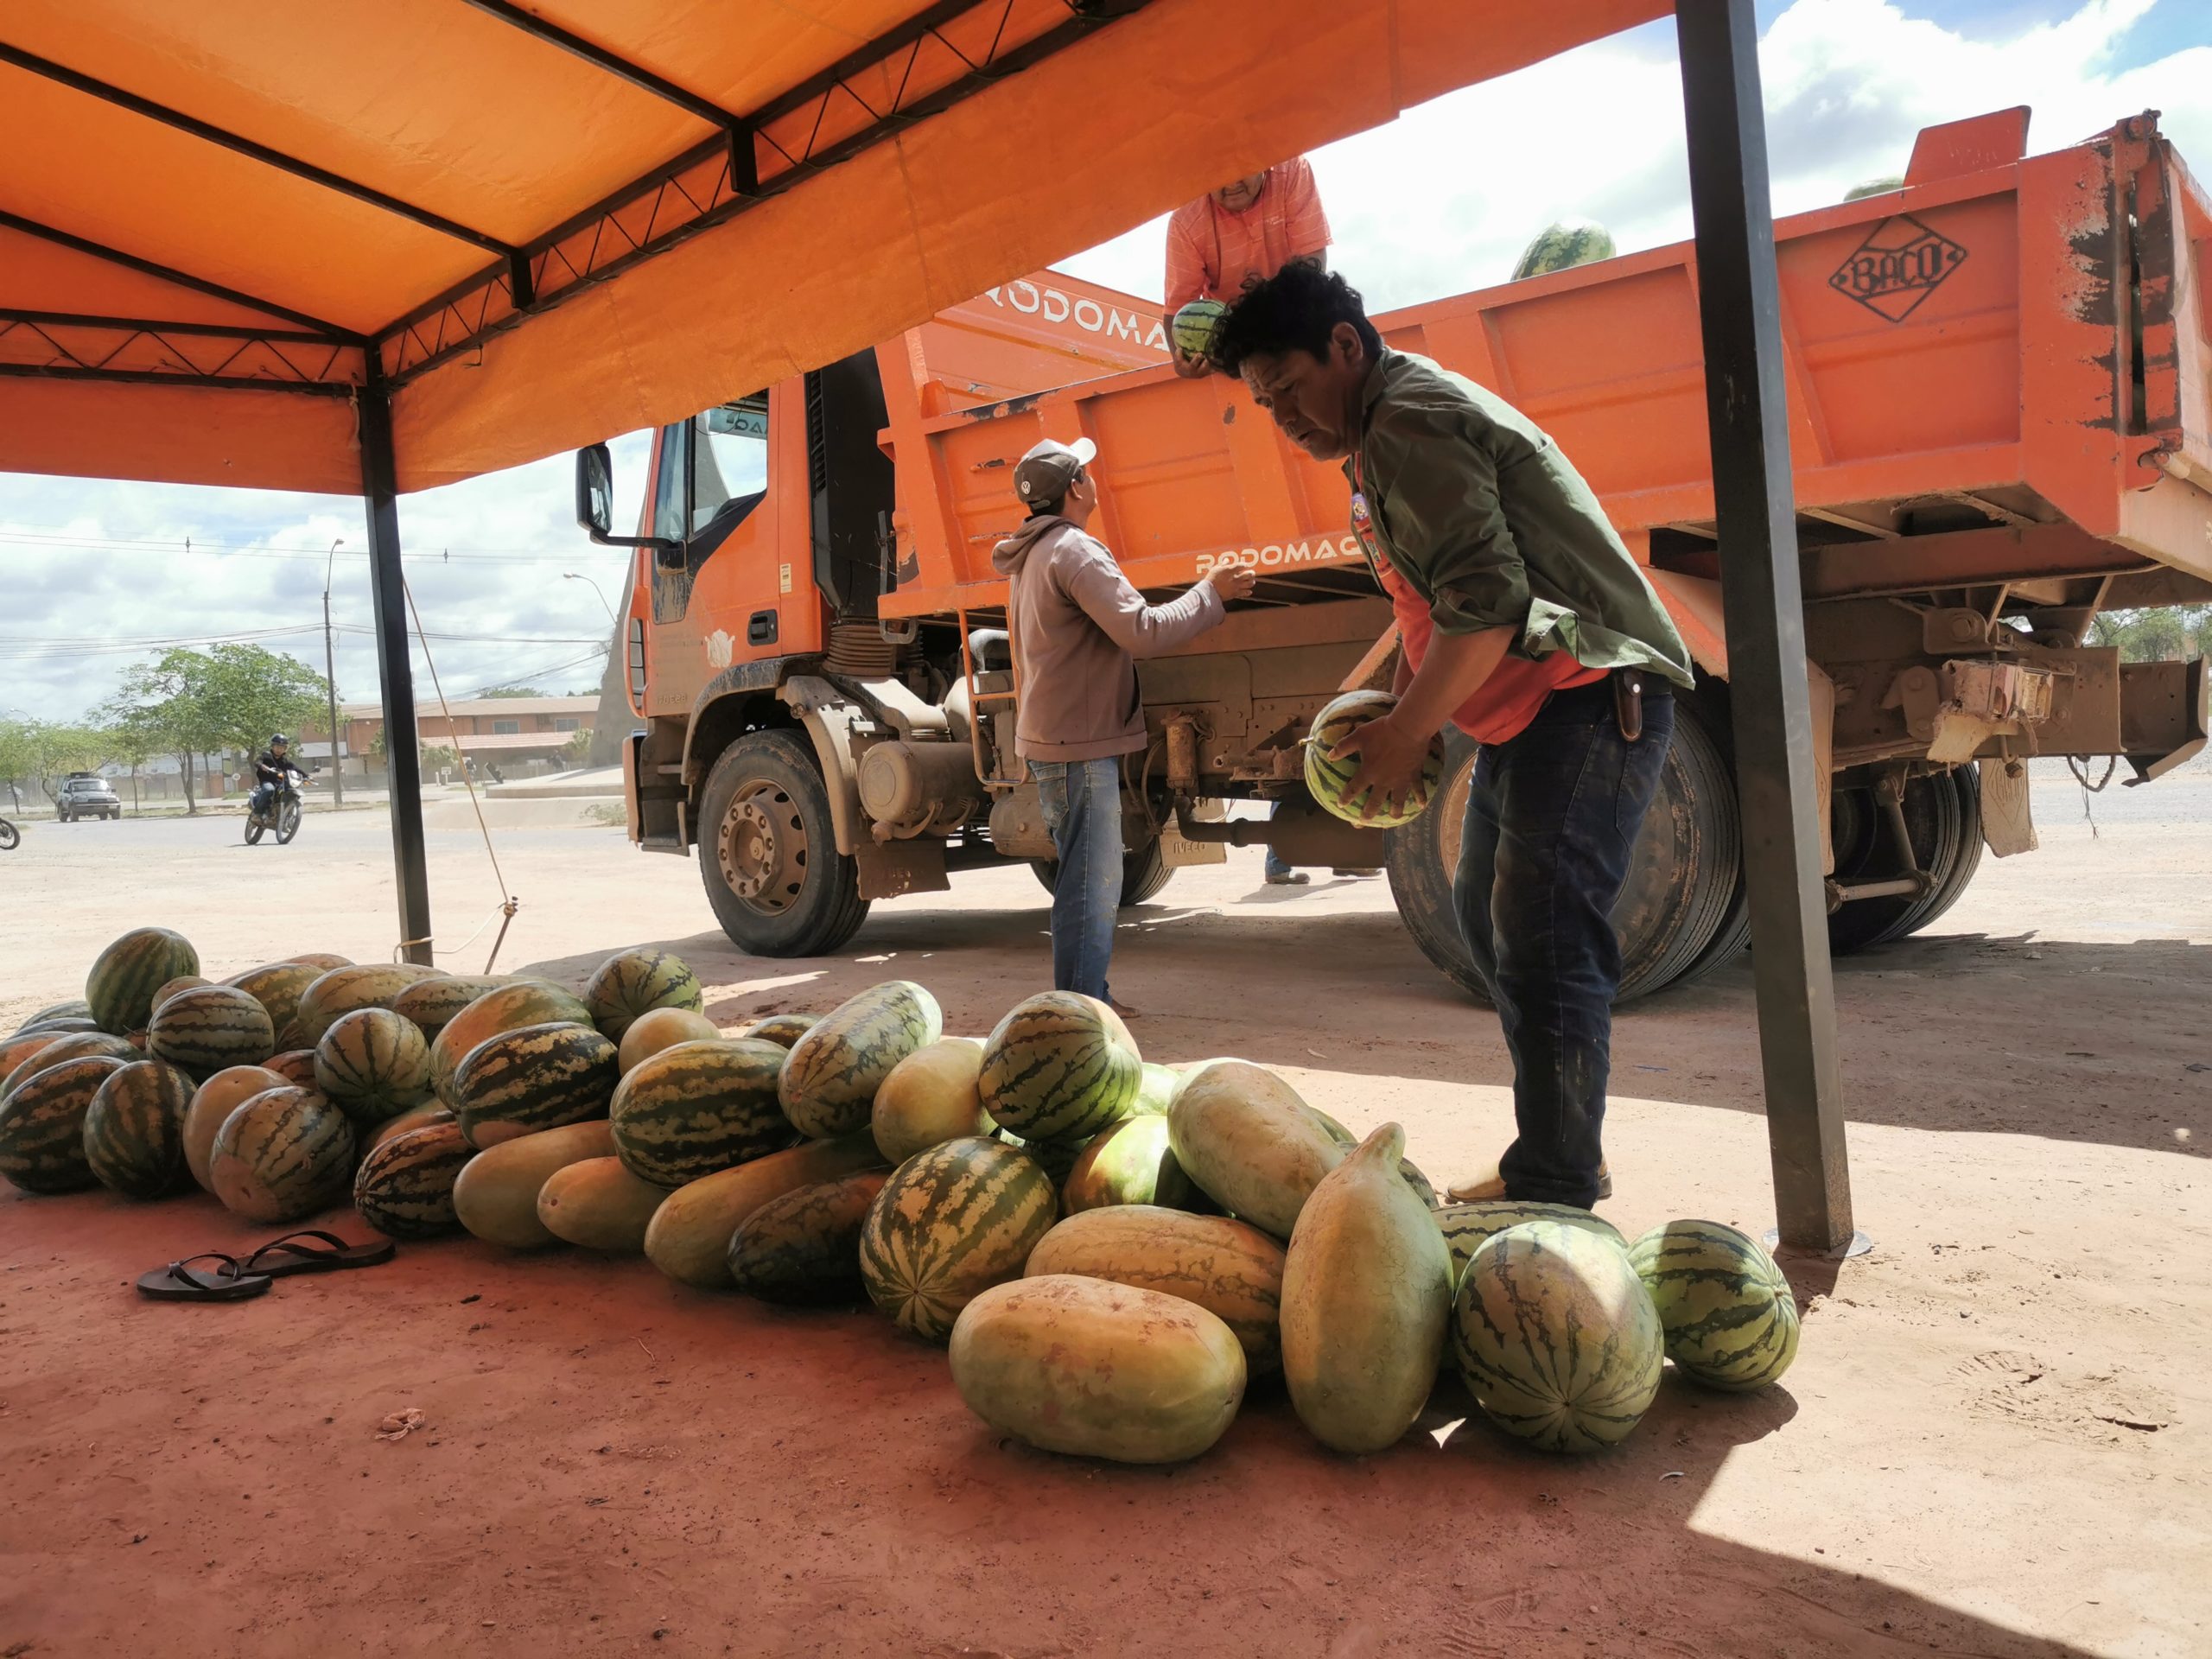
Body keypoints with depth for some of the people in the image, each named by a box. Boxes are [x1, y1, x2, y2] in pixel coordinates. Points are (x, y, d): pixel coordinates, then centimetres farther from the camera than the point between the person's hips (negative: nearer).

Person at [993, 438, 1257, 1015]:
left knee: (1091, 879, 17)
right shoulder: (1074, 550, -15)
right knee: (1091, 885, -7)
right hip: (1079, 742, -11)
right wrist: (1211, 594, -11)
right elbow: (1143, 631, -22)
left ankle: (1087, 1002, 24)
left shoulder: (1031, 556, 18)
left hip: (1052, 734, 11)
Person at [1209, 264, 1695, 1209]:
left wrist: (1403, 737, -16)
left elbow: (1485, 603, -25)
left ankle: (1555, 1196, -4)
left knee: (1544, 947, -12)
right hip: (1530, 710, 11)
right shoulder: (1380, 438, 17)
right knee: (1489, 918, 16)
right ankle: (1565, 1156, 26)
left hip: (1588, 697, -11)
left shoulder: (1409, 422, -16)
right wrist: (1380, 704, 10)